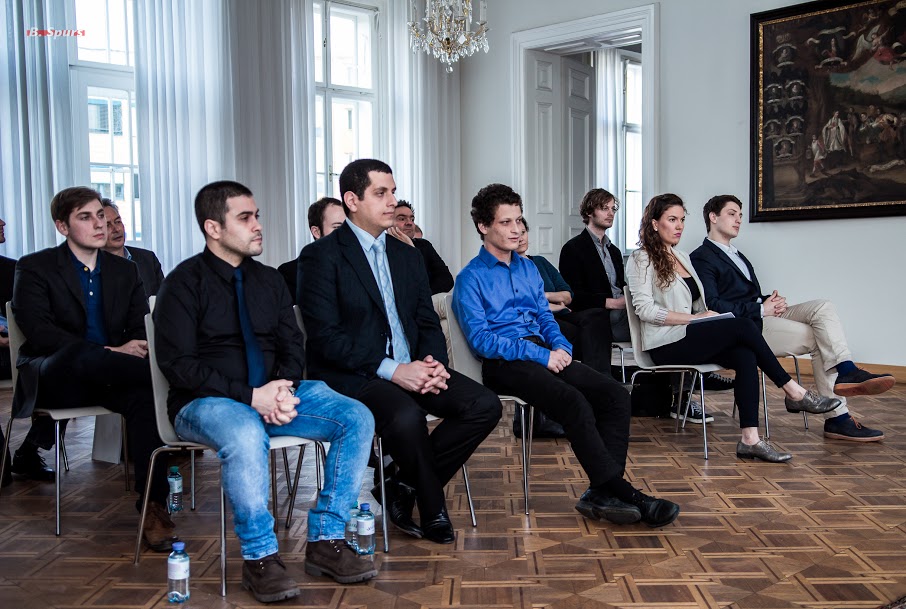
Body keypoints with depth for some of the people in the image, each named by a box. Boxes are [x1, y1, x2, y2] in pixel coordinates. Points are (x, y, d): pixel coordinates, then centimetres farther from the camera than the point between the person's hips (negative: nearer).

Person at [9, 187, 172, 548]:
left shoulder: (125, 271, 18)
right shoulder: (35, 268, 4)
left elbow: (143, 328, 12)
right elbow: (39, 331, -11)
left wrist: (138, 348, -16)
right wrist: (110, 352, -23)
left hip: (105, 379, 3)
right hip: (55, 379, -3)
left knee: (144, 396, -33)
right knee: (82, 355, -40)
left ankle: (153, 506, -32)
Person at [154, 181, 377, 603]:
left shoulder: (269, 280, 13)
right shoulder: (185, 283, -5)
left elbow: (293, 346, 11)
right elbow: (178, 365, -13)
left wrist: (283, 387, -13)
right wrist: (250, 396, -21)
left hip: (273, 395, 6)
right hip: (205, 403, -5)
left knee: (357, 418, -15)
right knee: (245, 434, -40)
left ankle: (325, 540, -11)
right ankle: (259, 558, -22)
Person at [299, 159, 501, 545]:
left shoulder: (407, 256, 17)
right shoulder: (322, 255, -4)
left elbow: (428, 323, 16)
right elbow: (325, 337, -13)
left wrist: (433, 364, -7)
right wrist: (391, 369, -21)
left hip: (410, 368, 7)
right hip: (351, 375, -6)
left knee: (485, 406, -14)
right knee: (406, 417, -35)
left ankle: (404, 486, -1)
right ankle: (432, 508, -6)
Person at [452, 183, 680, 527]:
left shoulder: (528, 268, 21)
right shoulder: (471, 279, -1)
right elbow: (479, 339, -11)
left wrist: (561, 347, 0)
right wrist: (540, 355, -16)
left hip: (544, 354, 7)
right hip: (503, 364, -7)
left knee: (615, 395, -15)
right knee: (574, 402, -32)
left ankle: (601, 494, -20)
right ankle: (625, 496, -25)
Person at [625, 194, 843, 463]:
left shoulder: (683, 257, 24)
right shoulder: (641, 260, 0)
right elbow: (644, 309, -13)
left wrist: (708, 314, 3)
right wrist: (693, 318, -16)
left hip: (689, 339, 7)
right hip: (666, 345, -7)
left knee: (745, 355, -23)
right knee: (744, 326, -23)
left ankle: (750, 439, -30)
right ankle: (794, 393, -12)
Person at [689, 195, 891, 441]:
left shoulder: (737, 255, 28)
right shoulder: (701, 258, -2)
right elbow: (712, 305, -14)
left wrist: (773, 302, 1)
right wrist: (761, 309, -15)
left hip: (762, 314, 8)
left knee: (822, 307, -16)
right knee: (819, 339, -16)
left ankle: (847, 371, -26)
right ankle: (837, 418, -13)